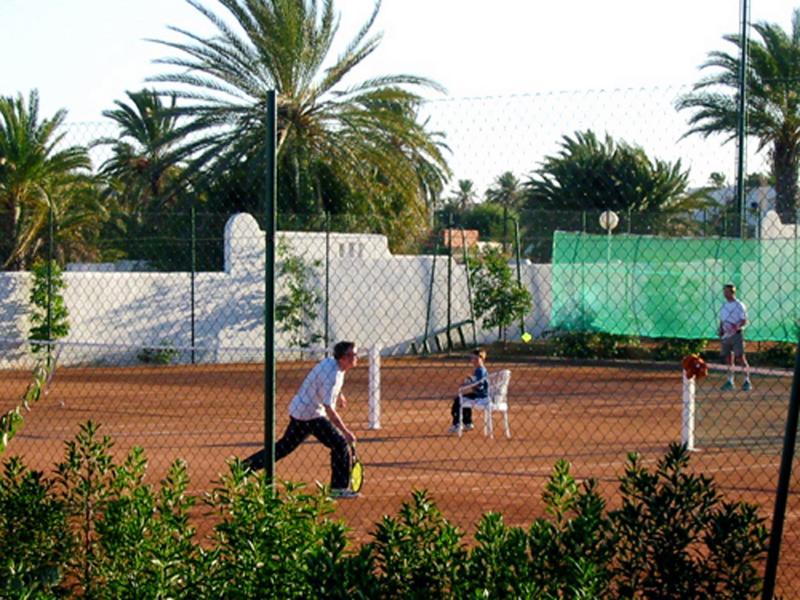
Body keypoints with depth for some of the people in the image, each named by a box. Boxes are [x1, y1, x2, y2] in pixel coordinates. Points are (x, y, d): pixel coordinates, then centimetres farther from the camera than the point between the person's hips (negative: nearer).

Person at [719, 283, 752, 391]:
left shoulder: (739, 305, -6)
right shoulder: (724, 306, 14)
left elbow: (744, 322, -10)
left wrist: (736, 327, -26)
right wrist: (720, 335, 9)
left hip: (737, 334, -6)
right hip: (726, 335, 6)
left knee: (740, 358, -9)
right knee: (728, 358, 7)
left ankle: (747, 381, -4)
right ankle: (730, 382, 13)